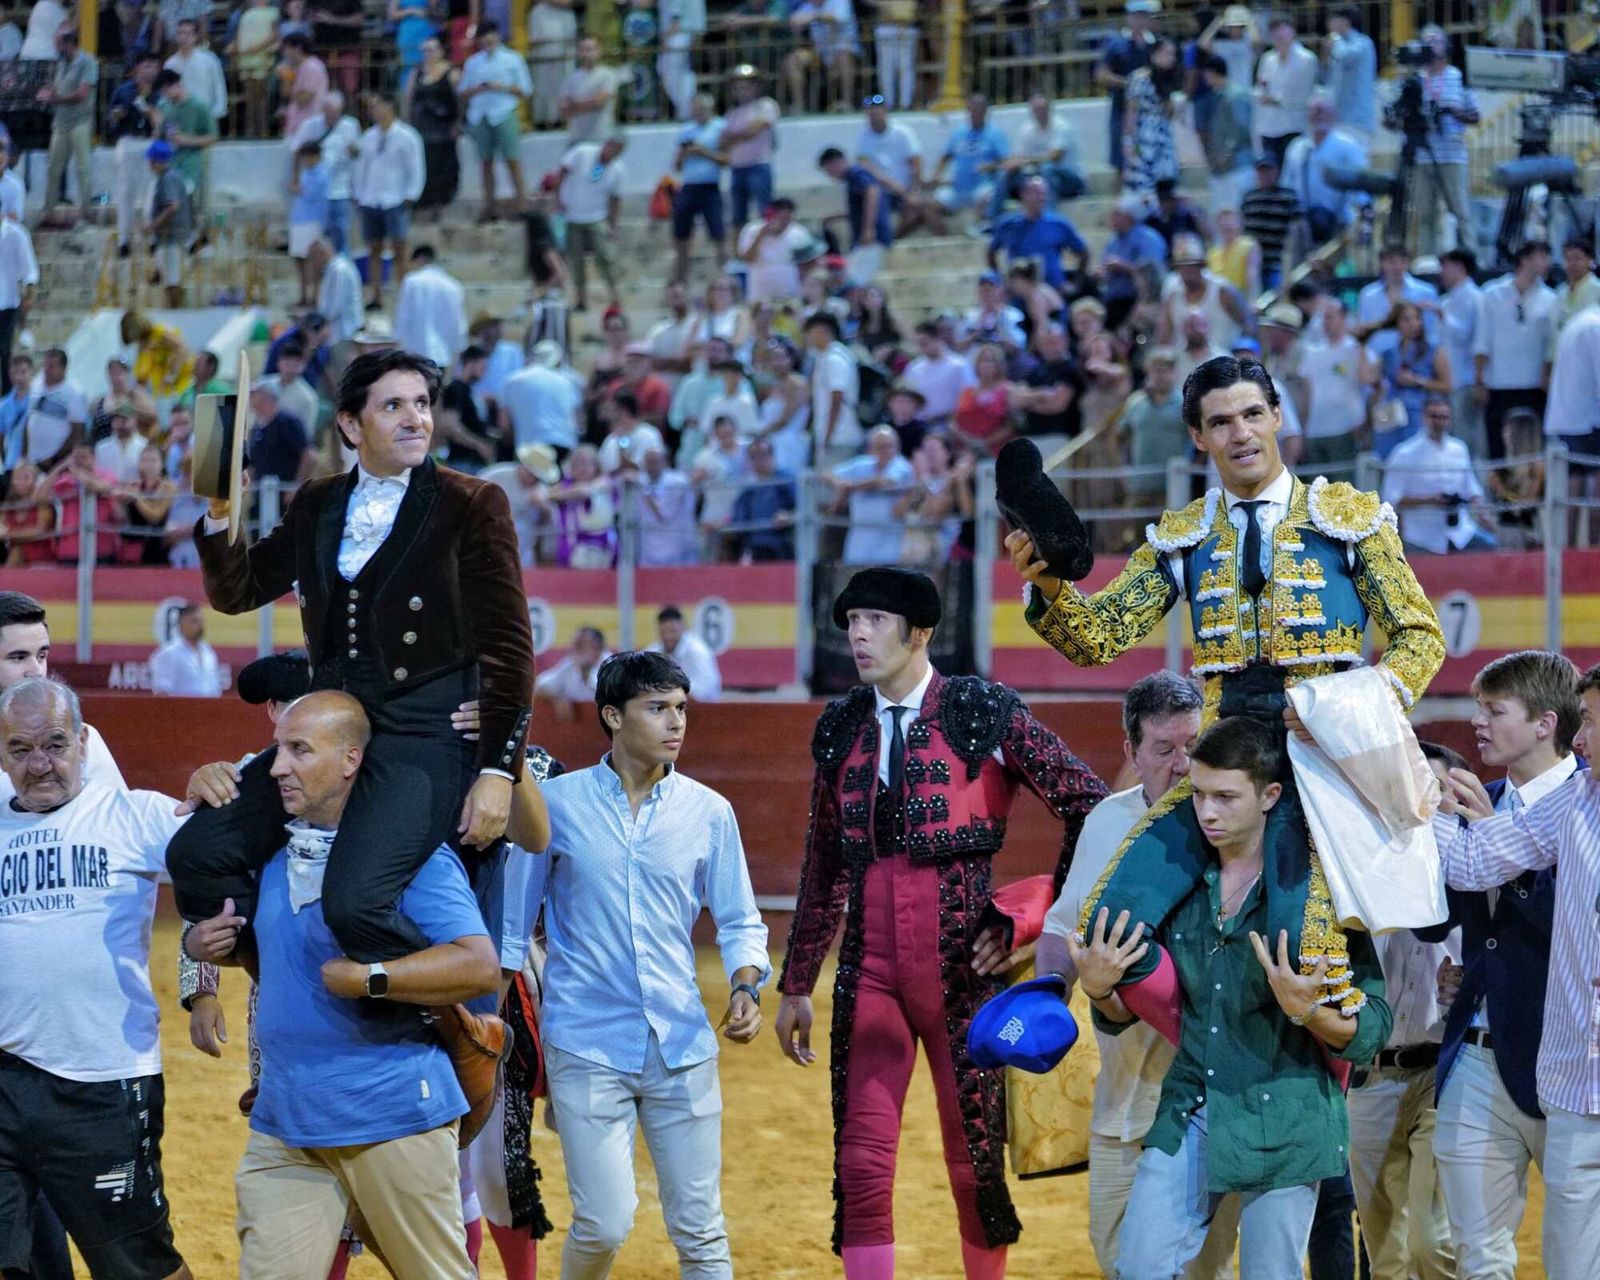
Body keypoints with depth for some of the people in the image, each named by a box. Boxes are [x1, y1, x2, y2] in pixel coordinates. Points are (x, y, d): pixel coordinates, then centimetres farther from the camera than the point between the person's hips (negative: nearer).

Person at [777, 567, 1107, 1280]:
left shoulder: (984, 712, -3)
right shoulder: (839, 728, 10)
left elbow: (1088, 805, -1)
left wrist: (1033, 915, -3)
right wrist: (796, 985, 16)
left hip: (961, 961, -3)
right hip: (870, 966, 3)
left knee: (974, 1155, 5)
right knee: (862, 1161, -3)